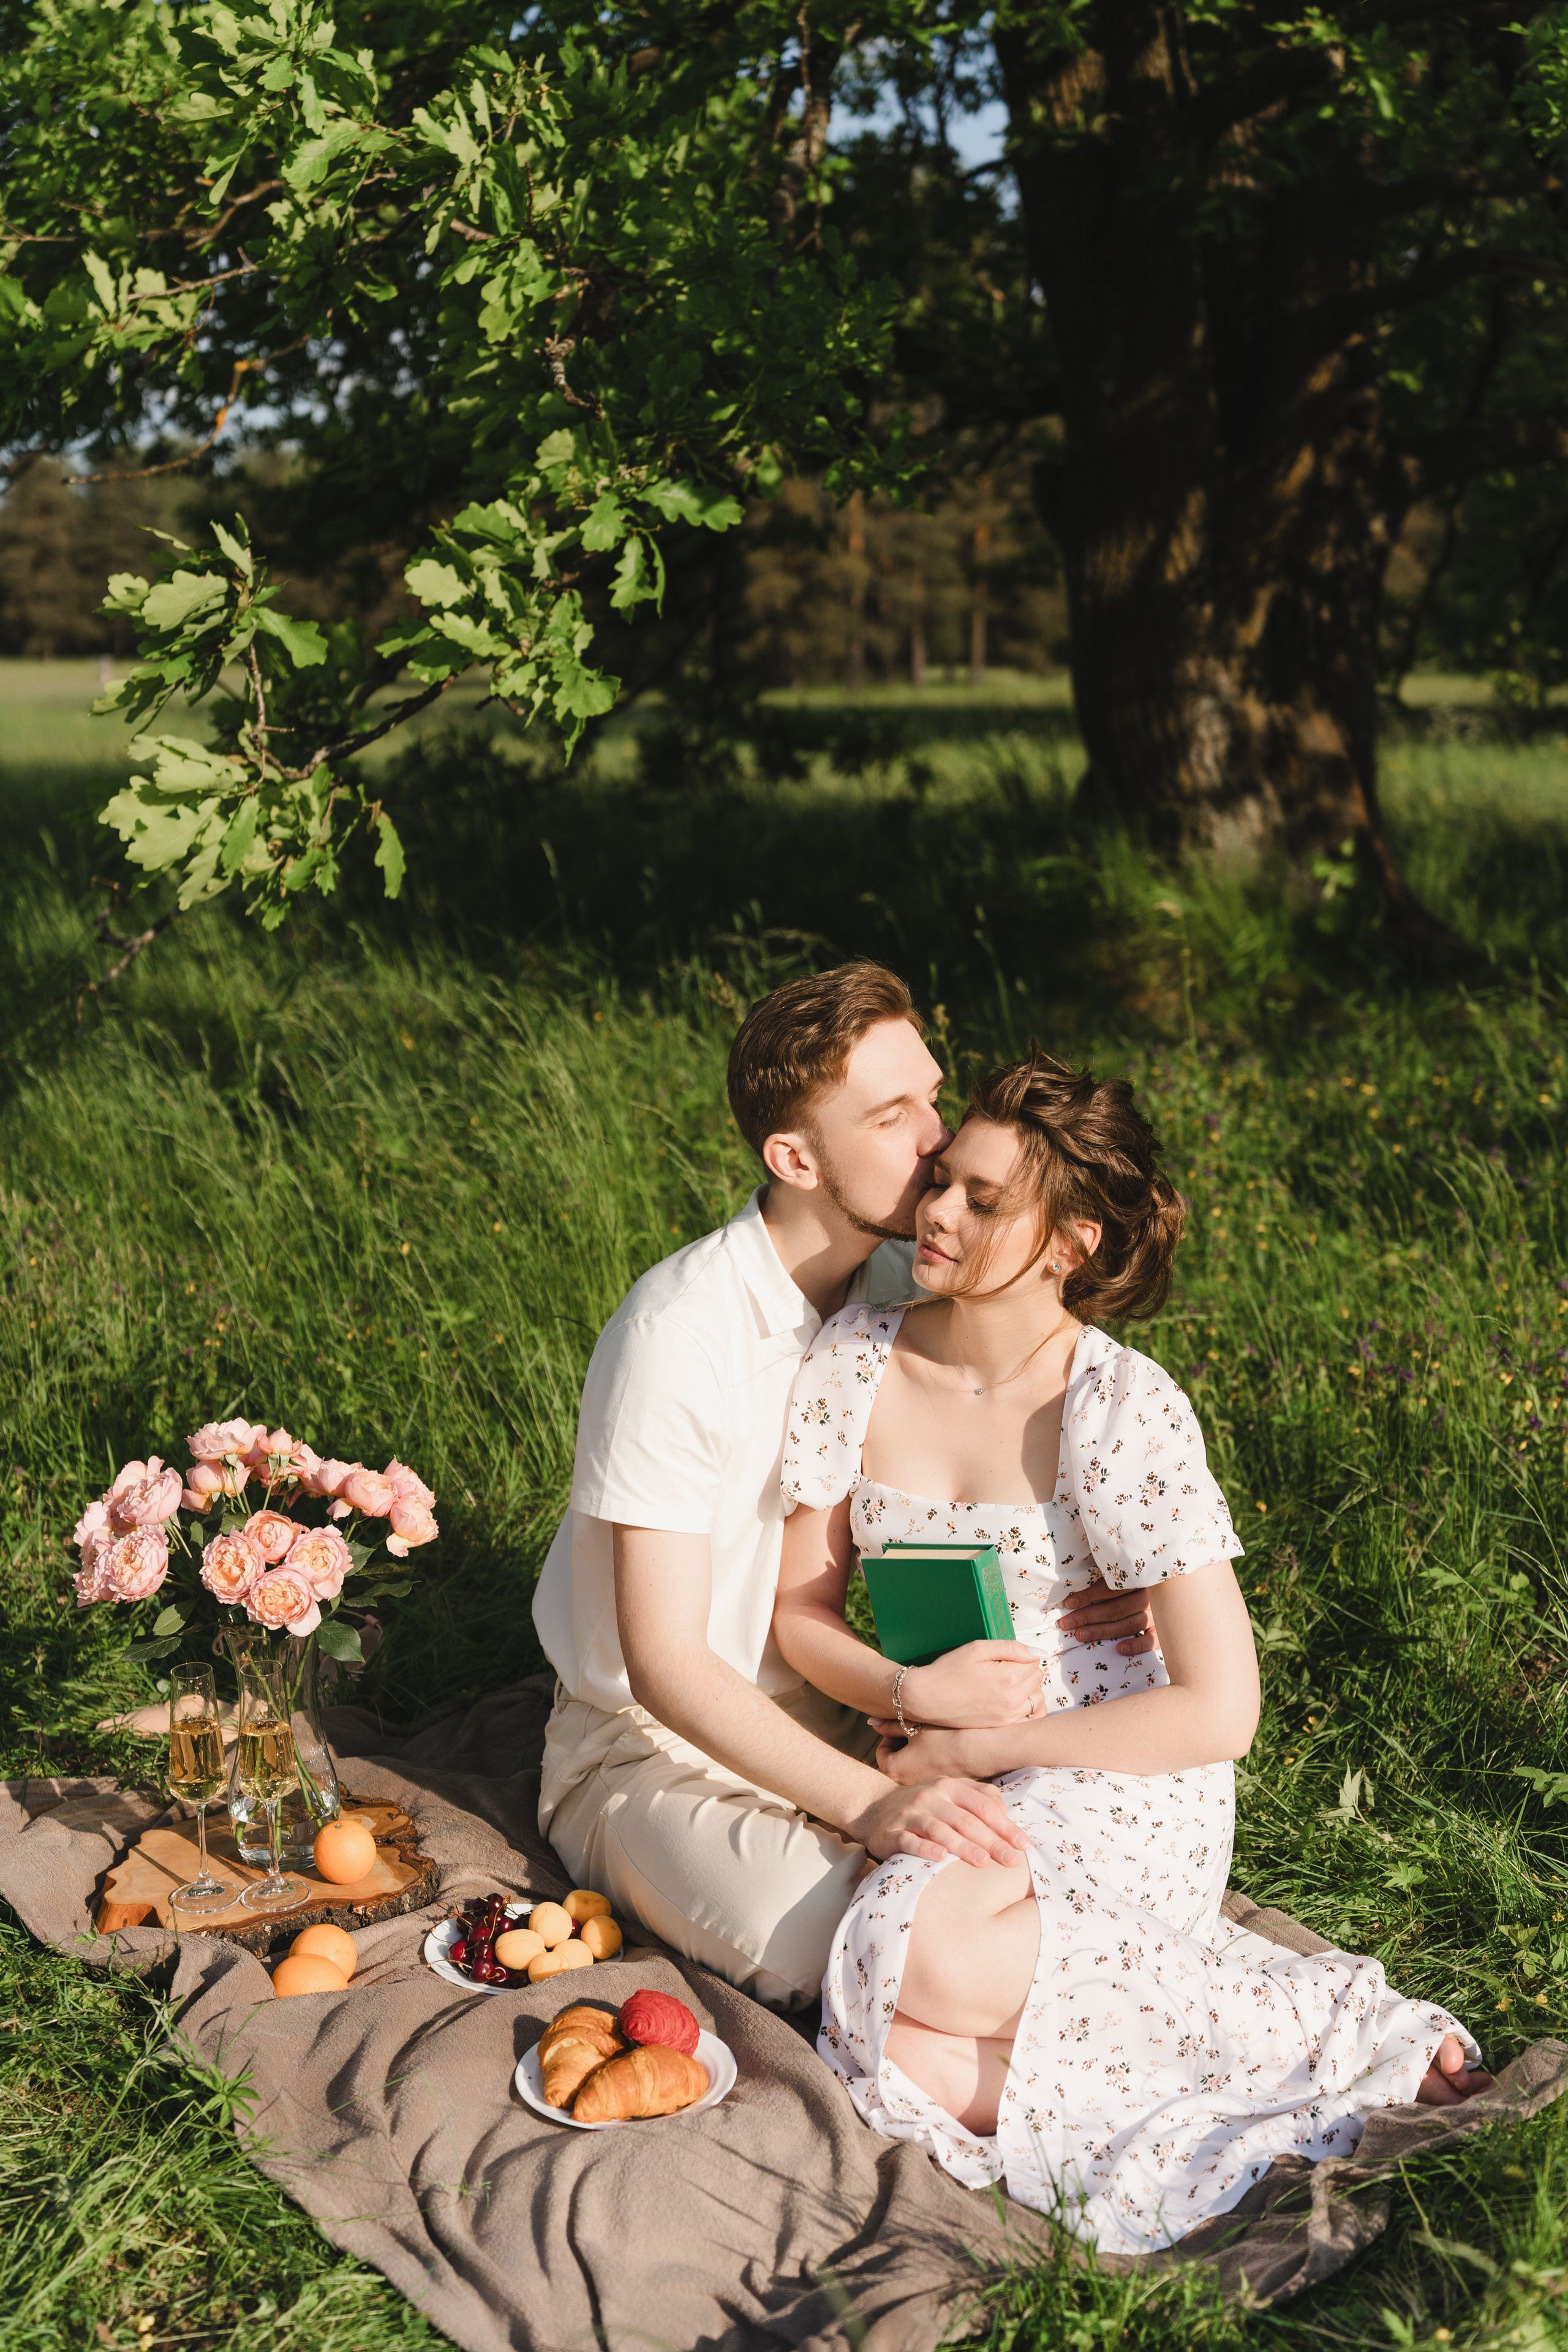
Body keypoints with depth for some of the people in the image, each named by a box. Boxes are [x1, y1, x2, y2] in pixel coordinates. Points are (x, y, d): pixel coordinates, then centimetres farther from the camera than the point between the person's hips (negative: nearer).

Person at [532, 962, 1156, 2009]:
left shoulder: (903, 1291, -4)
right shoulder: (682, 1331, -24)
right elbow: (664, 1662, -24)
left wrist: (1109, 1596, -16)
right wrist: (872, 1802, -34)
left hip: (831, 1722, 6)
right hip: (656, 1752, -6)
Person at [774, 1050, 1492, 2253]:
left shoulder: (1123, 1412, -18)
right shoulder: (856, 1361, -4)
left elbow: (1220, 1711, -19)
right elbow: (801, 1608, 4)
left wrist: (984, 1748, -17)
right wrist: (912, 1691, -16)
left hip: (1119, 1783, -4)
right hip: (938, 1772, 4)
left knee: (927, 1960, -33)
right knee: (919, 2068, -25)